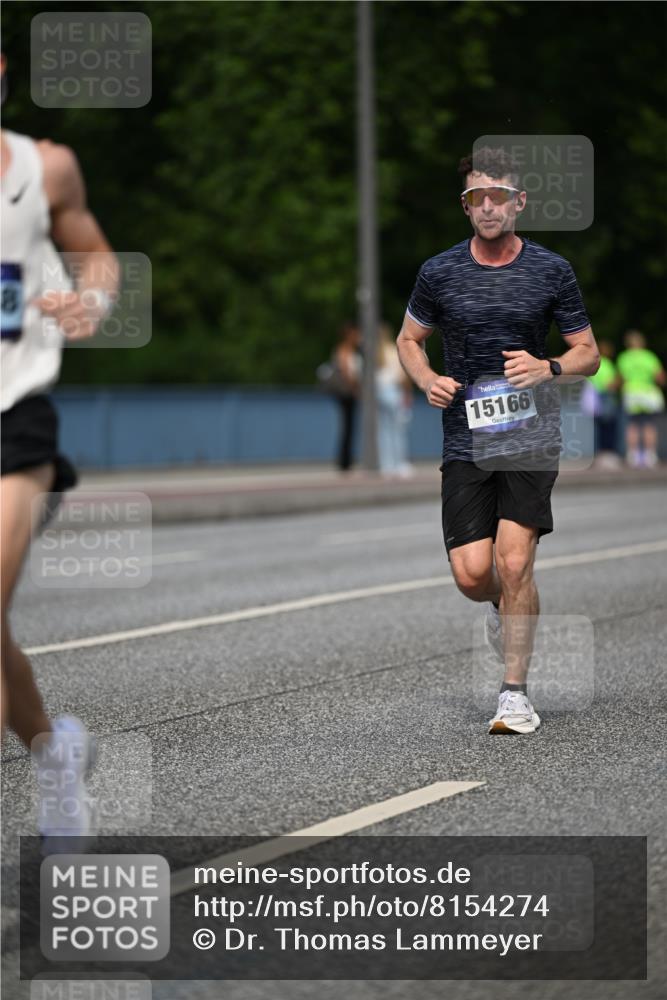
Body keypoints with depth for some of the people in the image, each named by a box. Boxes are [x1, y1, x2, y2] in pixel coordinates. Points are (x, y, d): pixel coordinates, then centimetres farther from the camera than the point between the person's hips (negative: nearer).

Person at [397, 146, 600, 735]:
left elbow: (589, 354, 8)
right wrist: (426, 380, -4)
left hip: (531, 437, -1)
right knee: (472, 575, -6)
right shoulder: (439, 273, 3)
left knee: (513, 560, -15)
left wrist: (547, 369, -13)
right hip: (466, 439, 1)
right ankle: (506, 606, 32)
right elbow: (409, 340, 17)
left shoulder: (552, 271, 1)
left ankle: (515, 692, -4)